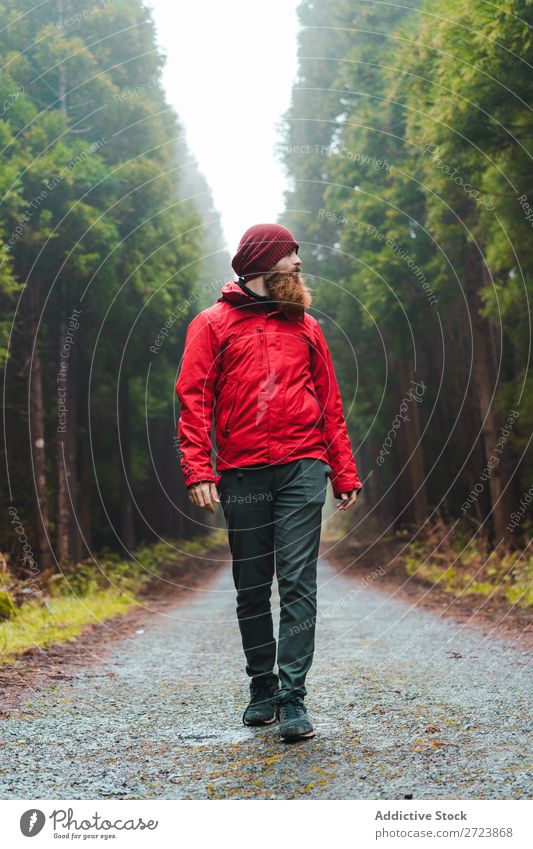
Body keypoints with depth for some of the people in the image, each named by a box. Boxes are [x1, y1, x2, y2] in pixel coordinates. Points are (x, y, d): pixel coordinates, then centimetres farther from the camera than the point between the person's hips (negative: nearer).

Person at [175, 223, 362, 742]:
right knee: (251, 589, 7)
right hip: (242, 475, -1)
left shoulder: (306, 326, 17)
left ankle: (293, 698, -7)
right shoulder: (213, 324, 8)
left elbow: (330, 404, 16)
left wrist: (344, 472, 9)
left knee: (298, 583, -8)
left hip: (303, 469, 1)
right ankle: (262, 689, 20)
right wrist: (198, 470, -11)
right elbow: (194, 400, 1)